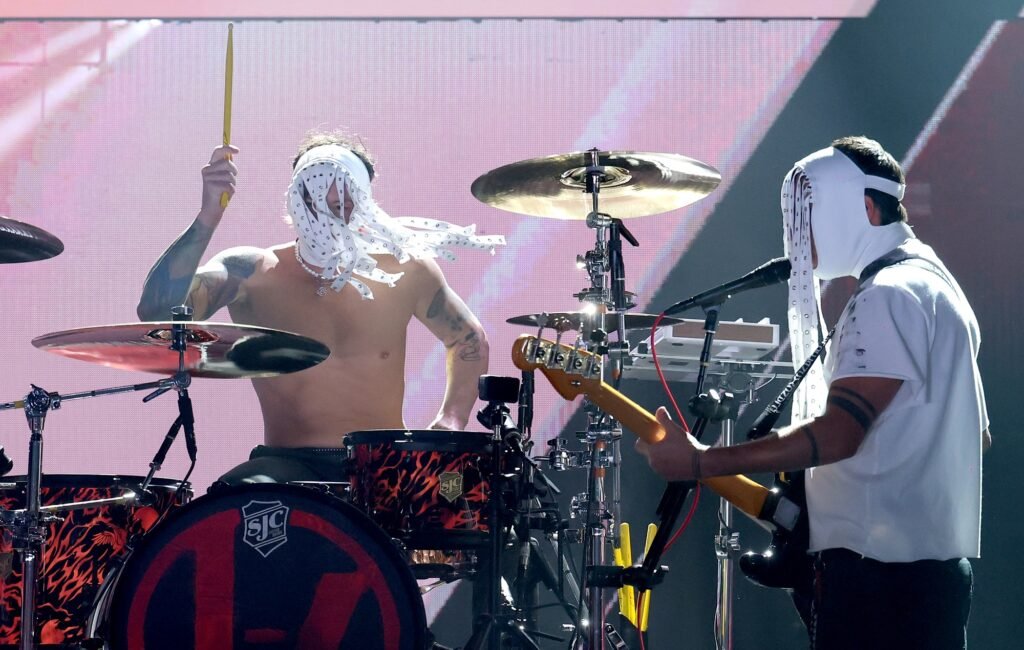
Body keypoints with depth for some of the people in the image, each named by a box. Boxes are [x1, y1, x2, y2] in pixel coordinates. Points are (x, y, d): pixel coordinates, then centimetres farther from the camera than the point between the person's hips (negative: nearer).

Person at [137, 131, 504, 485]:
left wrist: (450, 420, 6)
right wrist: (208, 218, -30)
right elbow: (158, 312, -21)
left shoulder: (403, 271, 3)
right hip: (289, 466, -2)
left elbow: (469, 340, 21)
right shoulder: (252, 274, -4)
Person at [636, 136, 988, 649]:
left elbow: (836, 434, -24)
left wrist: (700, 462, -24)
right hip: (936, 560, 11)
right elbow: (975, 433, 25)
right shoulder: (936, 282, 19)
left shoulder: (890, 295, -14)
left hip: (881, 569, -11)